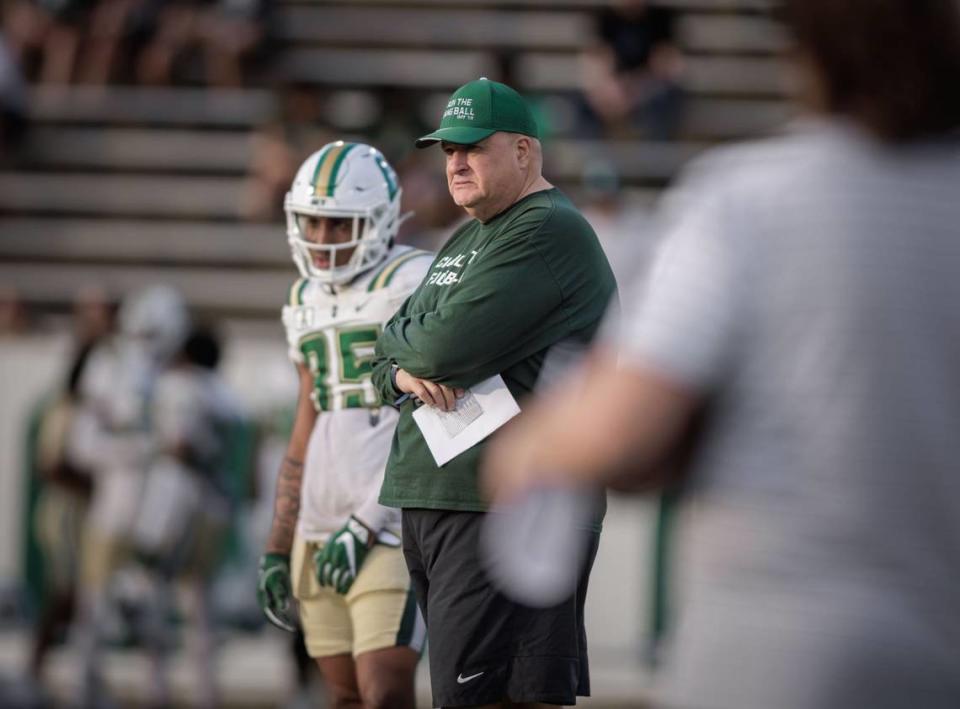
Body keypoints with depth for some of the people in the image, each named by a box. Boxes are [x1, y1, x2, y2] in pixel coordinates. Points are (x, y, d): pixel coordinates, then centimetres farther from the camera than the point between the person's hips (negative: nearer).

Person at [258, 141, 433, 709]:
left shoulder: (414, 289, -8)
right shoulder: (310, 300, 16)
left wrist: (366, 525, -18)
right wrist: (278, 549, 19)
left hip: (394, 528, -7)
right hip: (320, 529, 7)